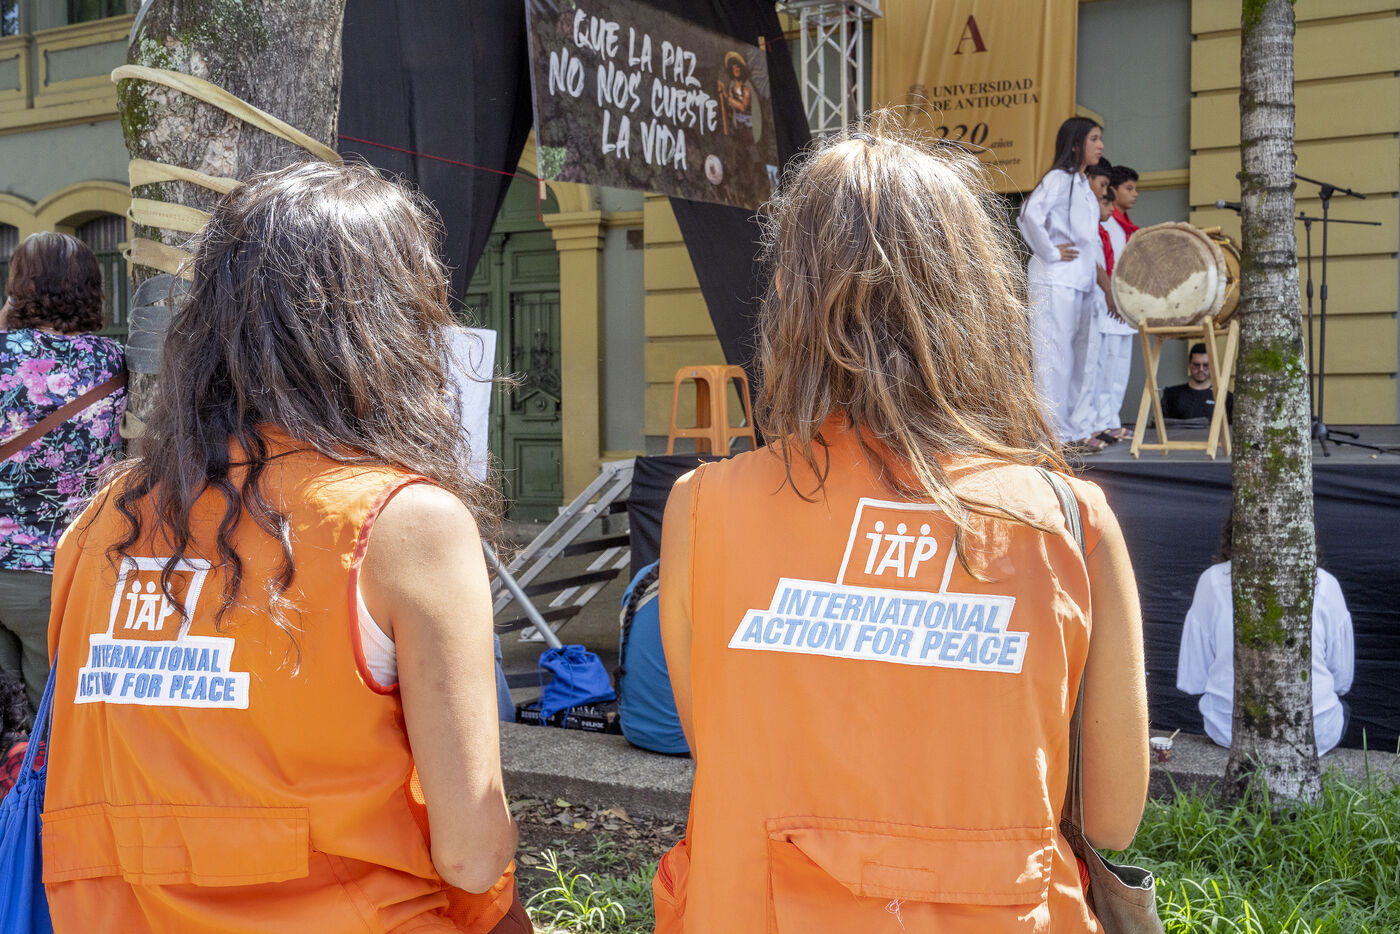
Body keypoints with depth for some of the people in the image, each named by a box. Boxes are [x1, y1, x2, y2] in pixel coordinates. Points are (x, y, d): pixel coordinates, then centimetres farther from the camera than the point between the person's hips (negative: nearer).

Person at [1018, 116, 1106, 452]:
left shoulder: (1083, 183, 18)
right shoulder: (1058, 178, -10)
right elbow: (1030, 216, -26)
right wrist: (1050, 253, -17)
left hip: (1081, 282, 9)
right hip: (1055, 282, -9)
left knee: (1084, 354, 11)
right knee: (1055, 356, -6)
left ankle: (1079, 428, 18)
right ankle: (1054, 434, -1)